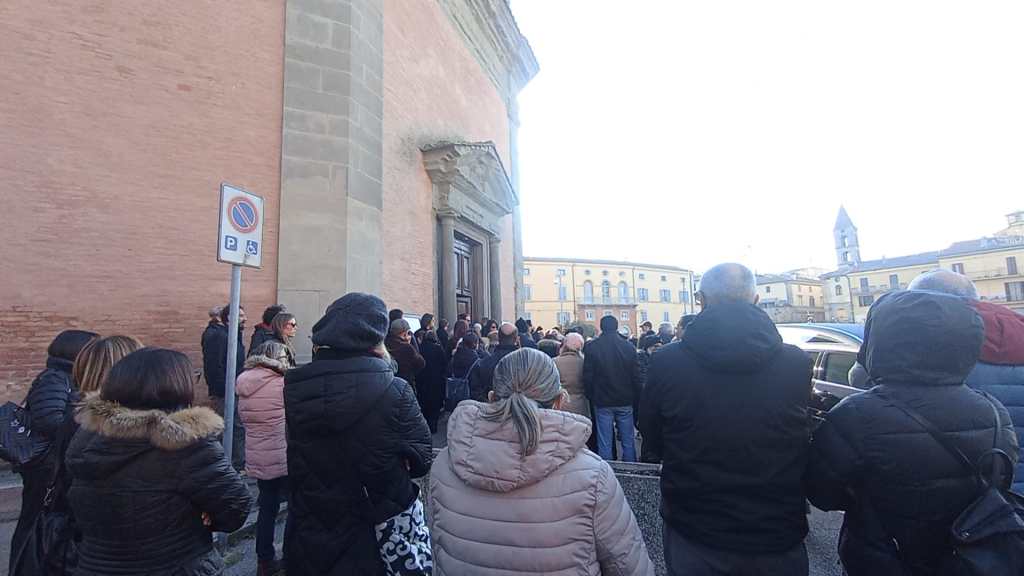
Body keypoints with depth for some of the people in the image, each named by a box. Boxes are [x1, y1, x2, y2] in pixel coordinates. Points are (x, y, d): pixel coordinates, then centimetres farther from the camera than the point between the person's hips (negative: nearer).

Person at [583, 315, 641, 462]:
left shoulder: (591, 347, -7)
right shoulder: (629, 347, -3)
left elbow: (587, 377, -6)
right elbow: (636, 376, -1)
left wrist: (591, 397, 6)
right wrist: (635, 397, 9)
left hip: (602, 402, -1)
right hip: (625, 401, 2)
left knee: (604, 443, 4)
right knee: (628, 442, 13)